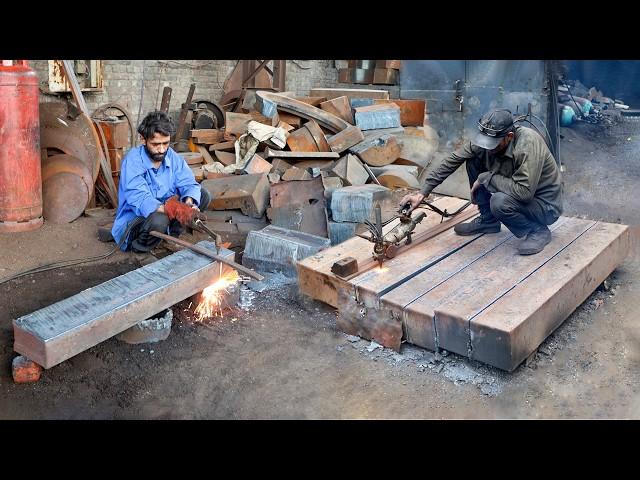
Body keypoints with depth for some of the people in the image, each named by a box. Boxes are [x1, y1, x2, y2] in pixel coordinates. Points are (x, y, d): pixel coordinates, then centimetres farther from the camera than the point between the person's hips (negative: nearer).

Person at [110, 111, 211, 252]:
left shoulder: (173, 157, -4)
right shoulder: (132, 161, -22)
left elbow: (189, 184, -11)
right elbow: (140, 200, -33)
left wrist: (189, 202, -36)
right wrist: (170, 210, -50)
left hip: (165, 210, 6)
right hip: (134, 219, -6)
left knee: (203, 195, -6)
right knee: (158, 220, -39)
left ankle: (171, 236, 1)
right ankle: (139, 248, -8)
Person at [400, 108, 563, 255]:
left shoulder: (529, 143, -33)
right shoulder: (486, 139, -14)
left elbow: (524, 191, -38)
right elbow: (453, 160, -9)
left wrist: (485, 178, -27)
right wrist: (422, 193, -13)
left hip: (546, 205, -6)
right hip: (516, 193, 7)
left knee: (499, 202, -35)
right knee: (473, 161, -5)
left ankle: (538, 231, -5)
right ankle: (488, 220, 8)